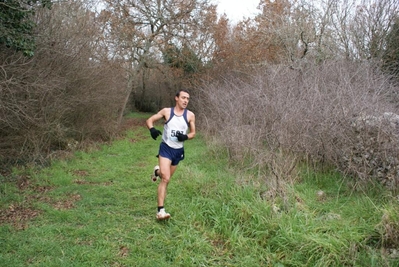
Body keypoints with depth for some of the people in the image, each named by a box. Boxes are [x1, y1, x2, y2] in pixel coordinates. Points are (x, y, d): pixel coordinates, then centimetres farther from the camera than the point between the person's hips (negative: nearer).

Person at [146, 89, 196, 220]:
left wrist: (185, 137, -16)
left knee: (166, 177, 21)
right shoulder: (166, 111, -6)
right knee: (165, 179, -18)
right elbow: (150, 120, 1)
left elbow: (193, 132, 7)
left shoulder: (190, 115, -2)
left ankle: (158, 171, 58)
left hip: (178, 150, 4)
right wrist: (152, 129, -21)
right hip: (166, 148, -4)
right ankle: (161, 210, -14)